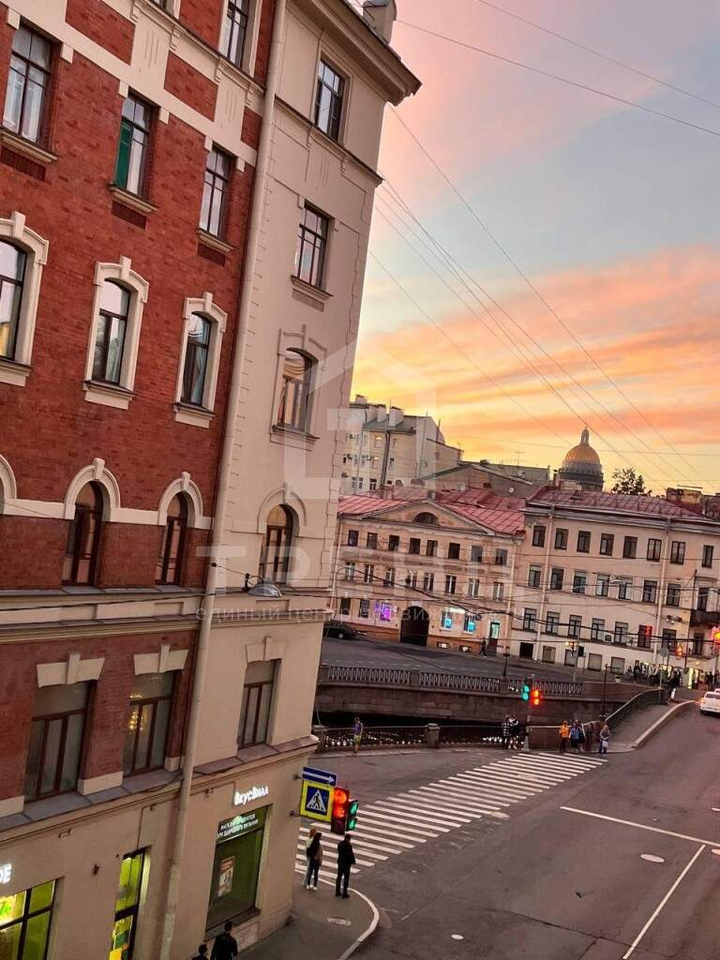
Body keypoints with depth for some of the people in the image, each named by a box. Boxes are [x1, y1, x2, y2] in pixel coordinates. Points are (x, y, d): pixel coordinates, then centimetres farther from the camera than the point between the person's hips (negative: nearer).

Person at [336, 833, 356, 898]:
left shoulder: (340, 843, -1)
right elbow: (351, 854, -18)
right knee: (346, 878, 5)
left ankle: (337, 892, 21)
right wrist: (353, 862, -3)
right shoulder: (349, 845, -21)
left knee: (339, 877, 15)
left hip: (340, 862, 6)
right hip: (347, 863, -6)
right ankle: (344, 893, 7)